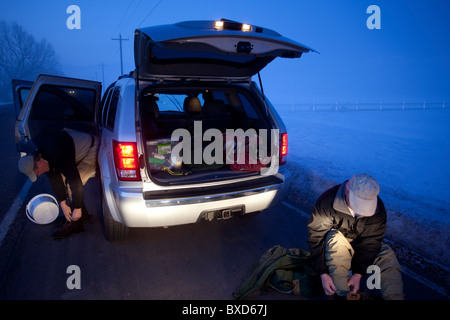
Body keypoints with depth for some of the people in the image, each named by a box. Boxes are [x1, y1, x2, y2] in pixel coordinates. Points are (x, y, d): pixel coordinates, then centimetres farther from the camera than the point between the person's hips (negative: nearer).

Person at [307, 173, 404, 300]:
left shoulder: (377, 208, -19)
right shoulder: (327, 200, -30)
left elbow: (370, 242, -15)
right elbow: (315, 237, -25)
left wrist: (358, 274, -25)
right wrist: (323, 274, -30)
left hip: (359, 243, 3)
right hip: (334, 239, -3)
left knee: (387, 256, -23)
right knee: (336, 241, -36)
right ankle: (342, 294, -32)